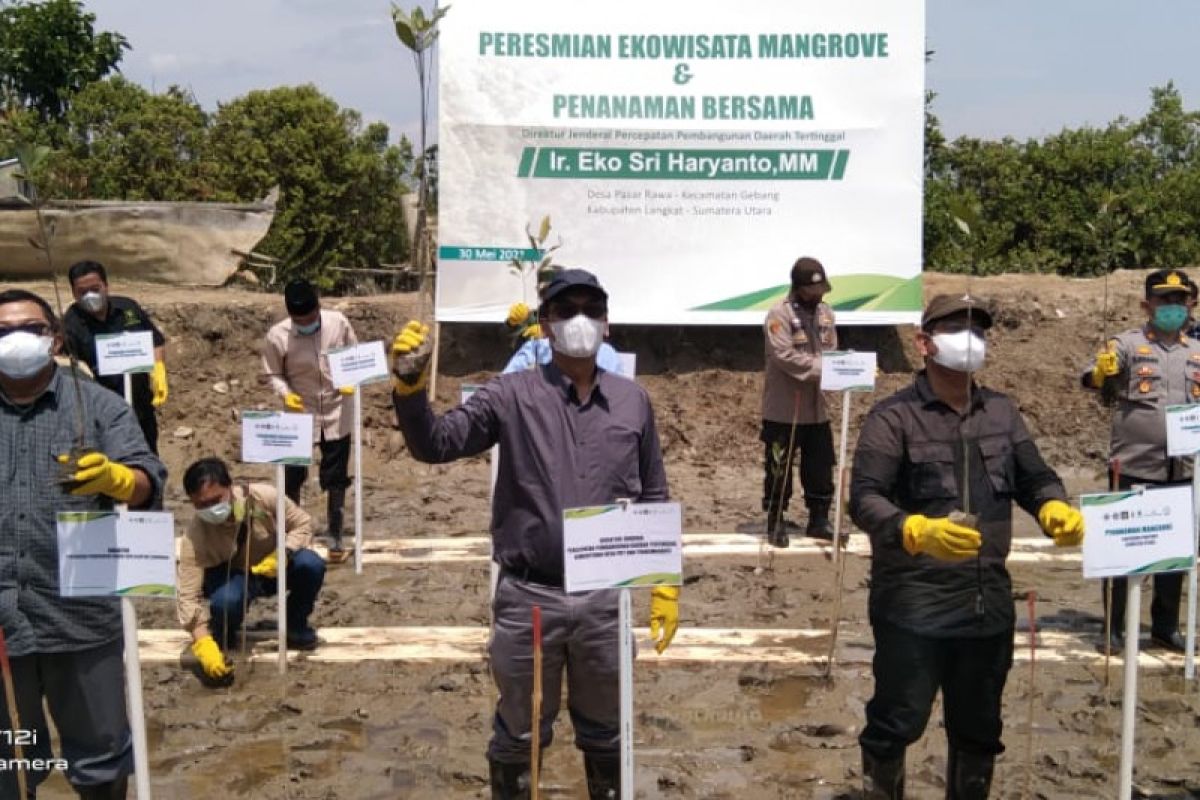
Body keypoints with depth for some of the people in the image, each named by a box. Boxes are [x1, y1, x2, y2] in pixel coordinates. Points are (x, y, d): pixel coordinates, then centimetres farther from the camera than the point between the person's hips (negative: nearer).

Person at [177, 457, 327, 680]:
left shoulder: (263, 496, -29)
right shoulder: (195, 535, -29)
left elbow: (303, 523, -13)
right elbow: (188, 593, -30)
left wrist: (282, 554, -32)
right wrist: (203, 643, -40)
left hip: (273, 567, 1)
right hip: (232, 576, -1)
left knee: (311, 565, -29)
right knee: (225, 601, -36)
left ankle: (295, 624, 1)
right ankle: (224, 638, 3)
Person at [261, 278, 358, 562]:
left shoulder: (339, 322, -13)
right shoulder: (277, 336, -17)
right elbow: (273, 374, -4)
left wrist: (351, 382, -16)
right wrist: (286, 393, -23)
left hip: (336, 414, 1)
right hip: (299, 416, -1)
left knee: (336, 478, 9)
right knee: (292, 478, 10)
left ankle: (334, 536, 23)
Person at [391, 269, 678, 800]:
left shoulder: (633, 402, 4)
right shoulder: (512, 395, -3)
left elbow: (653, 500, 9)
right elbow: (436, 444, -8)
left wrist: (664, 583, 7)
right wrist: (410, 386, -25)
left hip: (607, 600, 2)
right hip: (529, 598, -2)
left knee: (605, 733, 20)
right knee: (519, 735, 15)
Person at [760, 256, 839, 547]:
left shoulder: (825, 313, 12)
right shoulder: (779, 314, -11)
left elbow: (831, 351, 13)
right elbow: (784, 356, -20)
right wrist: (821, 367, -24)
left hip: (817, 408, 7)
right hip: (784, 409, -6)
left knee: (820, 467, 12)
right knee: (779, 467, 2)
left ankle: (819, 520, 25)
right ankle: (775, 523, 14)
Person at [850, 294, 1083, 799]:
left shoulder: (1002, 412, 10)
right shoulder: (894, 417, -9)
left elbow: (1036, 479, 11)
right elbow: (864, 499, -18)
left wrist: (1055, 511, -12)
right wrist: (919, 531, -36)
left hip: (989, 603, 6)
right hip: (912, 606, -5)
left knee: (979, 730, 18)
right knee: (897, 724, 3)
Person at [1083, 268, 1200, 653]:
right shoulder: (1128, 344, -3)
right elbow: (1092, 379, -18)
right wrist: (1101, 372, -40)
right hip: (1133, 467, -5)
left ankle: (1166, 626, 26)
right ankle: (1114, 627, 13)